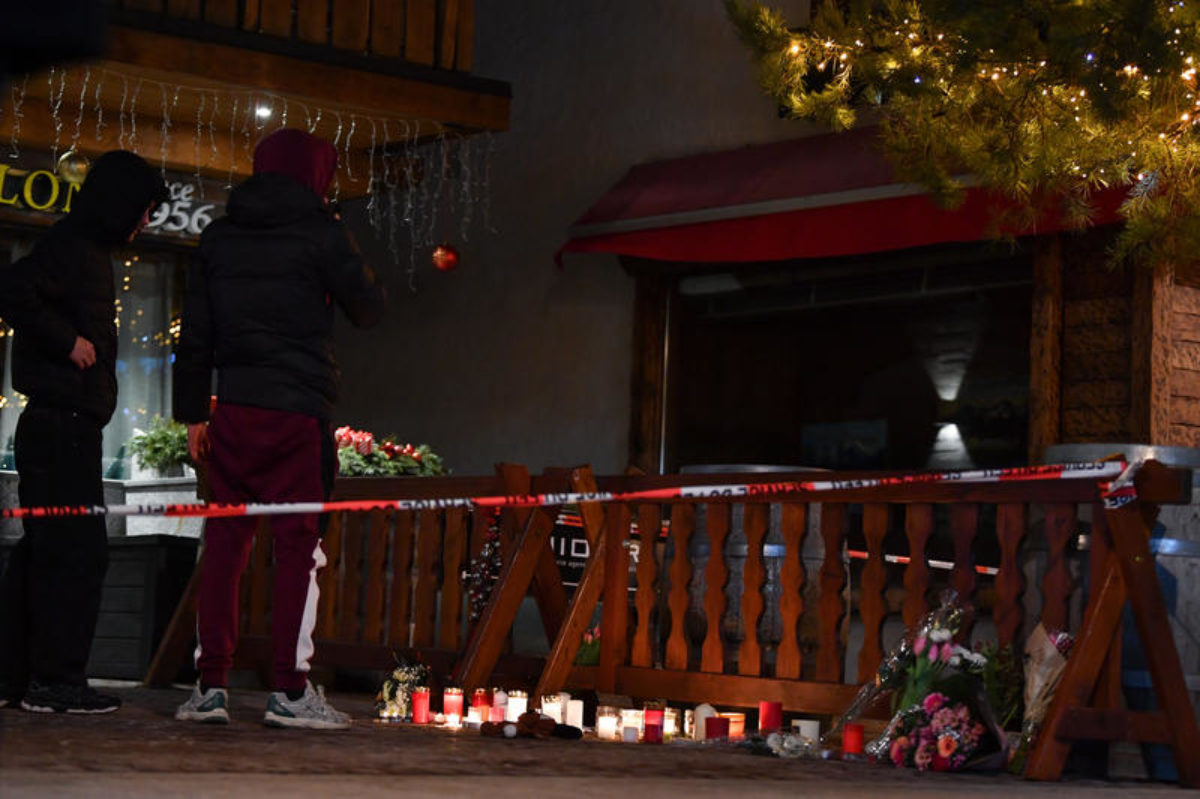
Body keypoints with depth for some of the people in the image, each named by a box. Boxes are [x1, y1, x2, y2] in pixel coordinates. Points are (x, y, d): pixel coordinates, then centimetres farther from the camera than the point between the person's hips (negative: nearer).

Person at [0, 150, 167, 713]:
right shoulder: (72, 245, -11)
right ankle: (55, 681, -10)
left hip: (58, 427, 10)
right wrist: (68, 340, -21)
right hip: (63, 422, -10)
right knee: (79, 550, -10)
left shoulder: (85, 249, 20)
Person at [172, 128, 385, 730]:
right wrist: (358, 272, 24)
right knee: (298, 545, -2)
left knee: (224, 543, 7)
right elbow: (369, 309, 5)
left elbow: (194, 335, 13)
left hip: (233, 411, 4)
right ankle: (290, 690, -6)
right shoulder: (320, 233, -2)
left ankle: (210, 683, 5)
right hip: (299, 411, -4)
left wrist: (192, 412, 18)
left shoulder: (219, 236, 13)